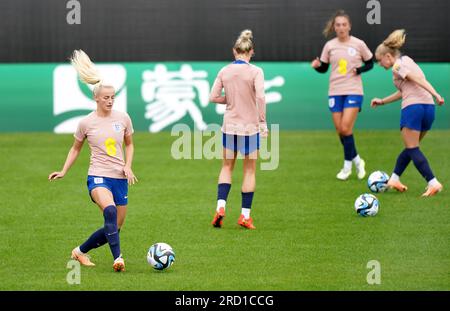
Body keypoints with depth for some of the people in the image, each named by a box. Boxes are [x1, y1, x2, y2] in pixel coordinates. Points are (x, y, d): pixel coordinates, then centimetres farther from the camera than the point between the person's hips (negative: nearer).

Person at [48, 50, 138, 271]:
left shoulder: (123, 118, 3)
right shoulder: (86, 123, -2)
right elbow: (76, 148, 14)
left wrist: (128, 166, 2)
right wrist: (63, 171, 6)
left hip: (120, 178, 4)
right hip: (98, 176, -4)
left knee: (115, 228, 6)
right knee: (110, 210, -35)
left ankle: (80, 251, 29)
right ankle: (117, 258, -38)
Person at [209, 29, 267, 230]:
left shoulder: (224, 71, 0)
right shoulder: (255, 72, -11)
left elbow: (213, 97, -2)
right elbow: (260, 97, -21)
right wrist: (263, 122, -14)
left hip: (230, 125, 3)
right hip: (250, 127, -3)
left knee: (227, 166, 17)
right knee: (250, 171, 9)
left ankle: (221, 206, -1)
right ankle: (245, 215, 9)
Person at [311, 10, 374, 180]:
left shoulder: (358, 44, -4)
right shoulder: (329, 46, 3)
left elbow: (370, 63, 8)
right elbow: (323, 68, 10)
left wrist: (359, 70, -11)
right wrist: (317, 66, -11)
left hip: (353, 91, -3)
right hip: (335, 91, 3)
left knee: (345, 128, -15)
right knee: (340, 130, 3)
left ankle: (348, 165, -2)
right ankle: (356, 160, 23)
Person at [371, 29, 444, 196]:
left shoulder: (398, 66, -3)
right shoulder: (407, 61, 25)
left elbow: (419, 80, -17)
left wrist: (435, 95, -28)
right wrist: (383, 101, 39)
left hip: (413, 107, -9)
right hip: (428, 107, 9)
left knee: (412, 149, -5)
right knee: (411, 147, 18)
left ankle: (433, 183, -15)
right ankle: (394, 179, 27)